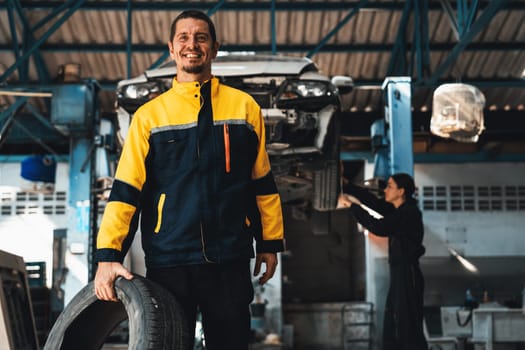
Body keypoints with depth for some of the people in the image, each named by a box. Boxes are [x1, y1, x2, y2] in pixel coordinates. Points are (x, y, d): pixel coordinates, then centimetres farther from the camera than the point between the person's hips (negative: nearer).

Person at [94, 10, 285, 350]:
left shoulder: (244, 106, 8)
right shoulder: (149, 115, 6)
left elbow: (262, 181, 11)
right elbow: (126, 190, 1)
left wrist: (270, 243, 10)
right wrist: (108, 255, -8)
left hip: (230, 259, 0)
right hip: (168, 260, 0)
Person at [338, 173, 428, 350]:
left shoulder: (410, 213, -15)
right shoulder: (398, 210, 12)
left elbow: (380, 228, -24)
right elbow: (371, 199, 13)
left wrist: (353, 206, -19)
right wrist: (345, 185, 8)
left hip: (408, 274, -10)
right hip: (399, 273, 10)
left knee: (408, 325, -9)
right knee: (392, 327, 12)